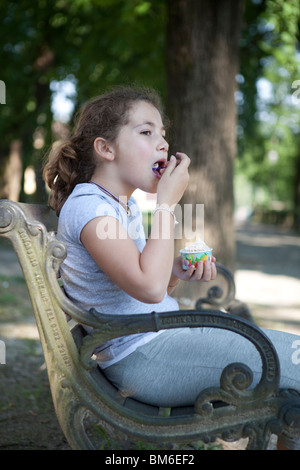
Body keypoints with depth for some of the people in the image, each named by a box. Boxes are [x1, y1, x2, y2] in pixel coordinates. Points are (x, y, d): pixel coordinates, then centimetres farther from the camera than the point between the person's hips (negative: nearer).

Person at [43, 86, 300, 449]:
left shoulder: (126, 205, 14)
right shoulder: (88, 206, -16)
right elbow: (148, 287, -29)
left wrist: (179, 271, 0)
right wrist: (167, 202, -20)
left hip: (166, 336, 10)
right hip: (143, 358, -10)